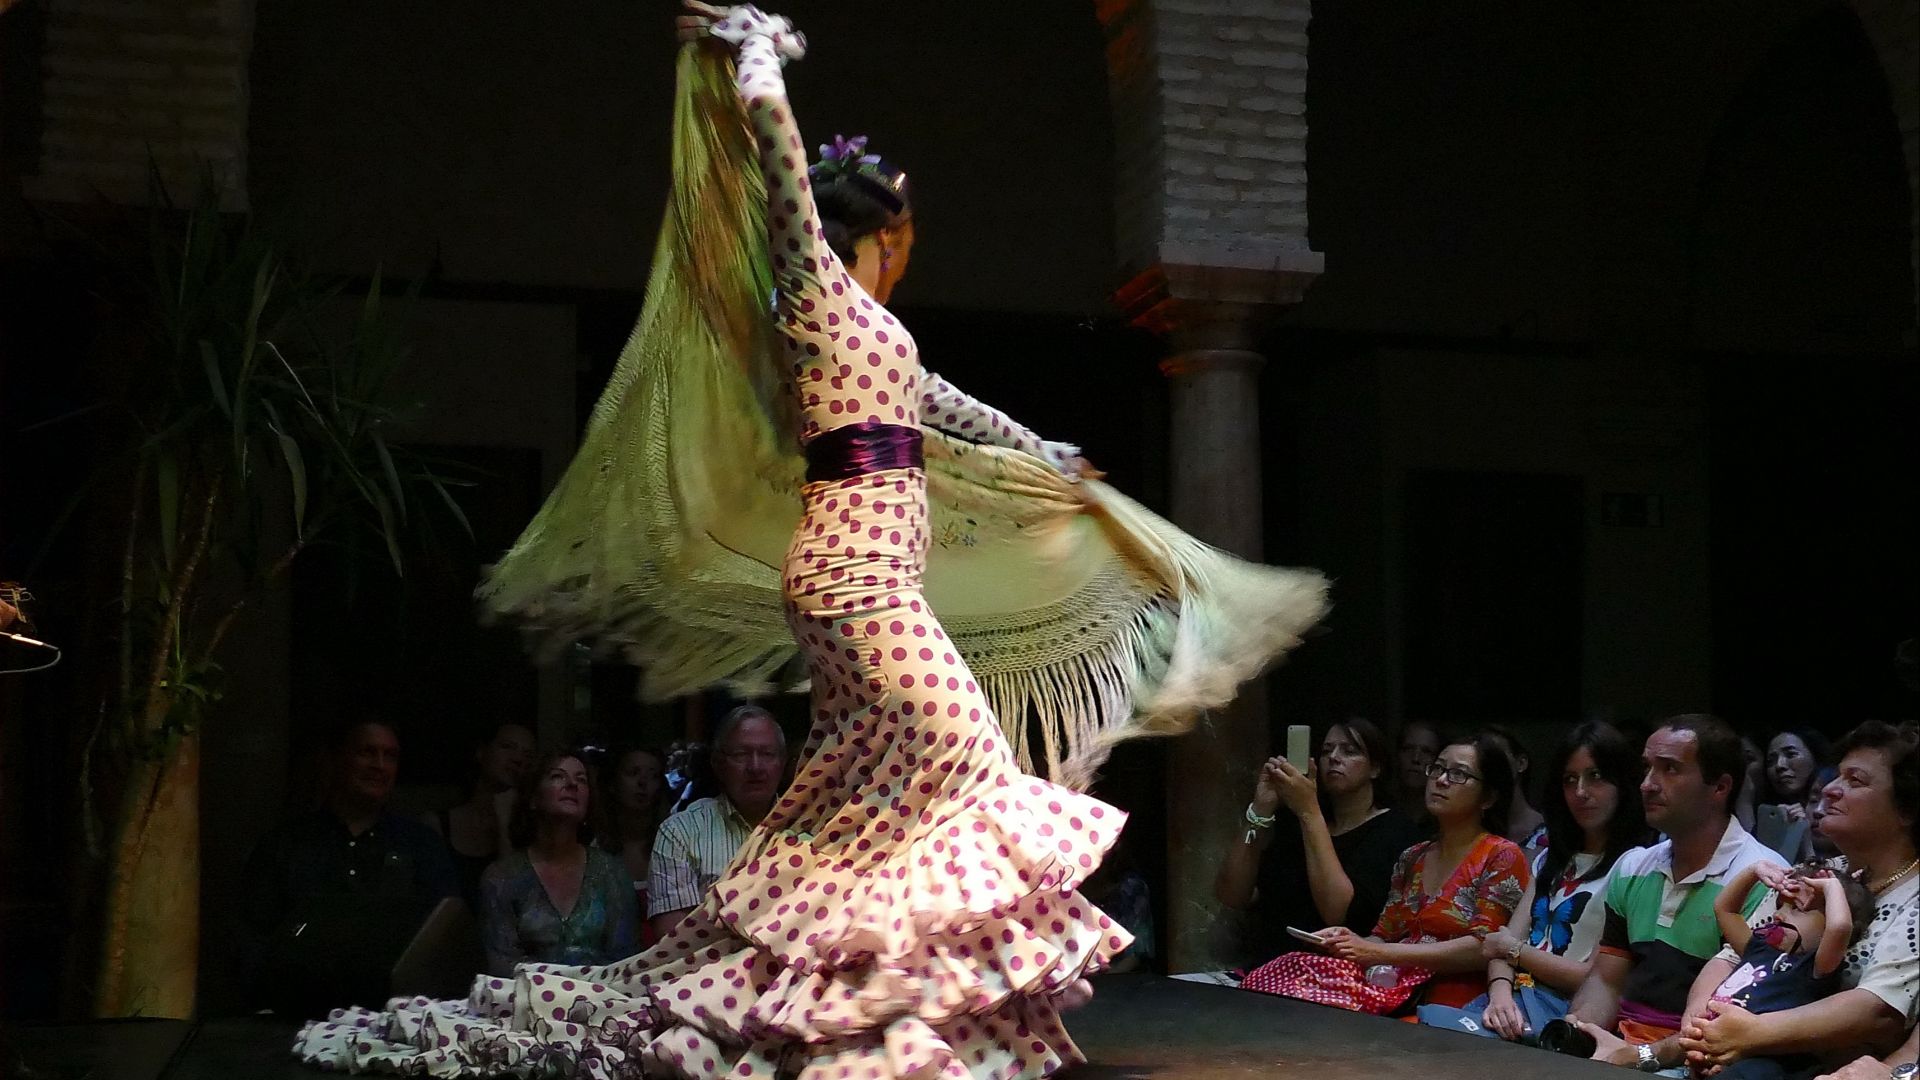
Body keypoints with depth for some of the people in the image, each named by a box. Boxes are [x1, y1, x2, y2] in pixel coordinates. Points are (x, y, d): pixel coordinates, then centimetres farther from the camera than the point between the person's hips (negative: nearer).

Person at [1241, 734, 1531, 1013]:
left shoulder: (1502, 857, 1)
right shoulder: (1413, 858, 22)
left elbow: (1483, 948, -10)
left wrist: (1378, 953, -14)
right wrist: (1354, 942, -5)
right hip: (1398, 988, 6)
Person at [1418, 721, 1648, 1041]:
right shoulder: (1551, 859, 24)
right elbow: (1506, 942, 13)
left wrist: (1516, 951, 3)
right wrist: (1500, 991, -9)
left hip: (1564, 1009, -7)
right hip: (1515, 999, 7)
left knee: (1434, 1021, -32)